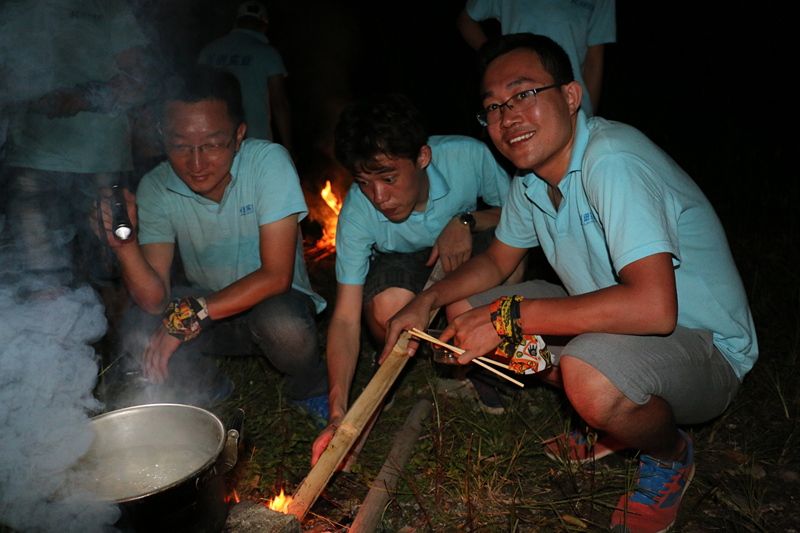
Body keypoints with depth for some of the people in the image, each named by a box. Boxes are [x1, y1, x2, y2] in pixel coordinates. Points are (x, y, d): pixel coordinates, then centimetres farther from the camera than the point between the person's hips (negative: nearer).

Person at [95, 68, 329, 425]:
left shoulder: (268, 162, -22)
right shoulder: (155, 188, -11)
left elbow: (276, 276, -27)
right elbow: (155, 300, -17)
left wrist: (189, 314, -31)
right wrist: (126, 246, -36)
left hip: (274, 303, -3)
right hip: (207, 311, 3)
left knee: (278, 321, -36)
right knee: (136, 330, -23)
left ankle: (310, 388, 0)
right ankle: (210, 390, 8)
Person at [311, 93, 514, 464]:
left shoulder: (467, 157, -30)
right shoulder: (357, 212, -30)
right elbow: (346, 317, -30)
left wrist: (467, 221, -33)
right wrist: (338, 413, -40)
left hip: (465, 248, 2)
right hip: (400, 261, -1)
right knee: (388, 308, -37)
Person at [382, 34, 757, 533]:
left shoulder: (612, 159, -28)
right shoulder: (532, 177, -1)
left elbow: (654, 307, -38)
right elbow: (497, 261, 14)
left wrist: (511, 316, -30)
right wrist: (427, 300, -4)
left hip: (704, 347, -8)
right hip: (607, 328, 8)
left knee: (590, 374, -39)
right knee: (465, 309, 2)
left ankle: (671, 454, -1)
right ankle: (616, 418, 12)